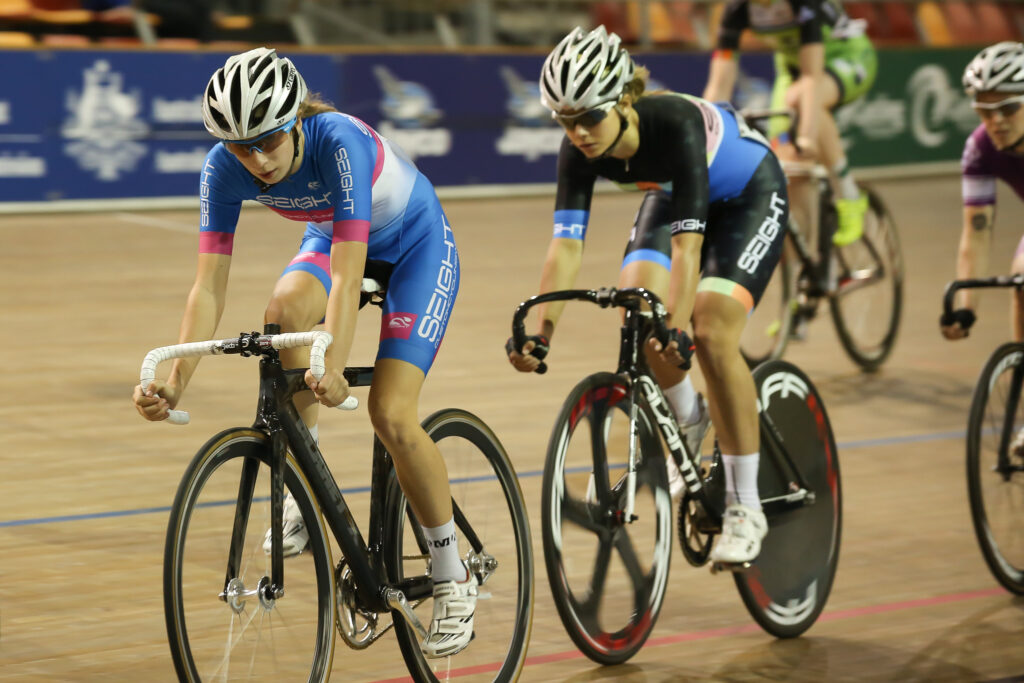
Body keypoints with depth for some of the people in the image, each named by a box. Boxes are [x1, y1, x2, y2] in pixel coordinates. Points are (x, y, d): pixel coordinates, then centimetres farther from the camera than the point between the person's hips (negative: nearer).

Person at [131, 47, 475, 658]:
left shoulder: (341, 142, -38)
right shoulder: (225, 167, -24)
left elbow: (348, 276, -44)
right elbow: (210, 285, -26)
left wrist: (335, 367, -57)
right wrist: (176, 380, -37)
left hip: (417, 243, -5)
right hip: (330, 238, 5)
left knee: (391, 413, -18)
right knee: (286, 308, -30)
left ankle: (454, 579, -1)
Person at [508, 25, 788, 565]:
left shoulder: (676, 124, -39)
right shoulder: (580, 150, -25)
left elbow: (687, 241, -43)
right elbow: (565, 244, -28)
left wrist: (679, 326, -52)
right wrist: (542, 330, -40)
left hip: (749, 196, -5)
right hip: (670, 195, 5)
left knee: (711, 333, -21)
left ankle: (745, 509, -11)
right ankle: (689, 420, 11)